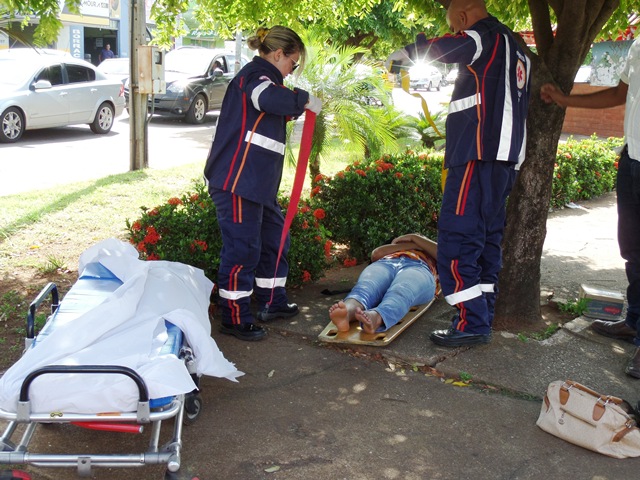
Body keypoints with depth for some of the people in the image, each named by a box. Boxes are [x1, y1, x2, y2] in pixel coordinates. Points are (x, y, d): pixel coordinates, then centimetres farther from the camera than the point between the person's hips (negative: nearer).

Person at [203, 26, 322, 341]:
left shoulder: (260, 77, 20)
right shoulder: (255, 75, -12)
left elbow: (275, 112, 31)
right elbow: (270, 97, -35)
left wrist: (296, 108, 15)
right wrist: (304, 100, -21)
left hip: (258, 184, 11)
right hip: (237, 182, -11)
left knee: (274, 239, 19)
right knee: (243, 248, -5)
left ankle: (272, 303, 33)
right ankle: (235, 320, 5)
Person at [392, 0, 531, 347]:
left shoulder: (486, 36, -3)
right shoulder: (515, 51, 25)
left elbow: (441, 48, -12)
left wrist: (408, 51, 9)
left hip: (479, 156, -10)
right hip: (505, 157, 10)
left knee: (457, 239, -11)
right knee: (487, 238, 12)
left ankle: (472, 323, -11)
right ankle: (483, 316, 17)